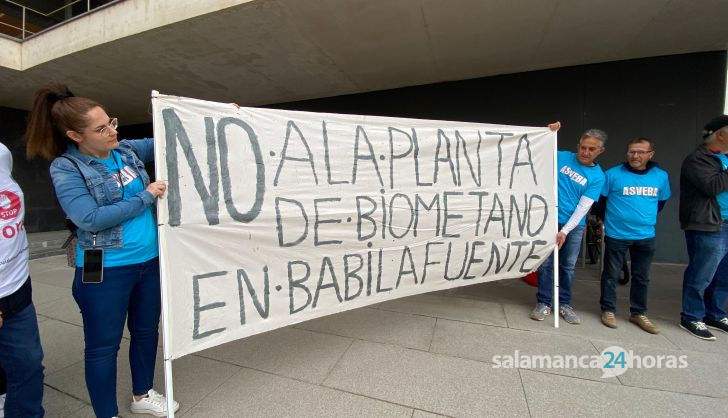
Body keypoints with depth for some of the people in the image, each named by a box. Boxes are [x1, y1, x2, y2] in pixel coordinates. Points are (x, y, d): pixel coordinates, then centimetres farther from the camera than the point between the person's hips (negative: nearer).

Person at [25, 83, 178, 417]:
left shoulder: (126, 149, 5)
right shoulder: (66, 168, -10)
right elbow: (92, 218, -20)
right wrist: (146, 197, -16)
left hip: (150, 261, 6)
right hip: (105, 271, -6)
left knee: (146, 331, 19)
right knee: (103, 346, 10)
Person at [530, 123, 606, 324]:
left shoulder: (598, 176, -2)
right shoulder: (563, 157, -1)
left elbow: (583, 207, -8)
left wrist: (565, 231, -15)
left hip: (574, 226, 1)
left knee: (568, 266, 10)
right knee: (546, 263, 2)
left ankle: (564, 304, 26)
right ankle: (543, 303, 14)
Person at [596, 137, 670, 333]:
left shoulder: (661, 176, 3)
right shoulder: (612, 174, -10)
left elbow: (661, 202, 18)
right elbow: (598, 200, -1)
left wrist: (647, 219, 16)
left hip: (646, 236, 4)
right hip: (616, 235, -4)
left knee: (641, 277, 14)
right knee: (611, 274, 6)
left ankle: (638, 313, 29)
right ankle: (608, 310, 19)